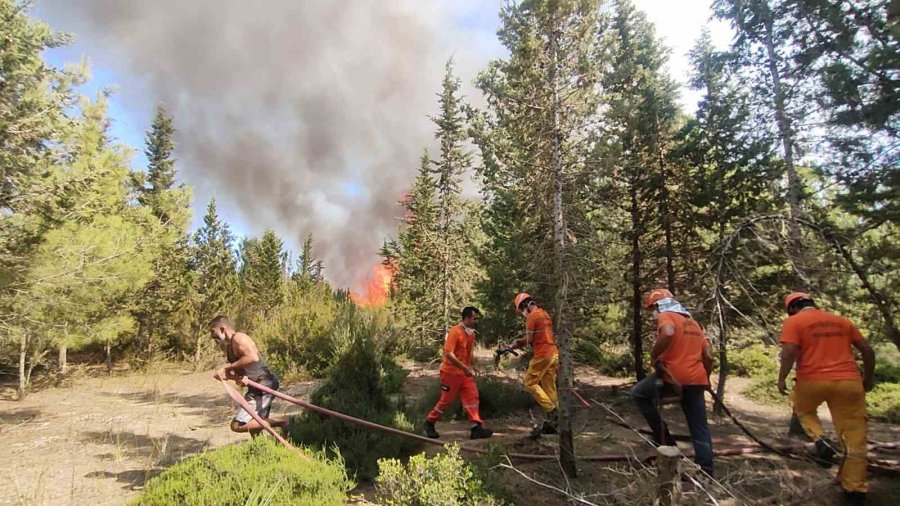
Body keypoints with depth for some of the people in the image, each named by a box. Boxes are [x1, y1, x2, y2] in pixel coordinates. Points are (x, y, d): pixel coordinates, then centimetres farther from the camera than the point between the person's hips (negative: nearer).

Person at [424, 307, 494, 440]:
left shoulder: (471, 333, 7)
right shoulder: (455, 332, -19)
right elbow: (448, 354, -25)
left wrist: (470, 368, 11)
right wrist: (465, 368, -27)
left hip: (464, 373, 7)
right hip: (451, 372, -7)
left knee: (472, 397, -2)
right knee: (447, 400, 3)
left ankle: (476, 428, -1)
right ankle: (429, 422, 23)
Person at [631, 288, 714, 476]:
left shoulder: (666, 316, -2)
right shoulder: (694, 323, 22)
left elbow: (668, 334, -27)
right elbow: (708, 357, 18)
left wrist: (654, 355, -15)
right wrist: (705, 379, 30)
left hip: (672, 375, -7)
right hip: (696, 380, 7)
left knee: (638, 394, 13)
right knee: (699, 428, 12)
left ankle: (664, 437, 10)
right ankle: (706, 469, 13)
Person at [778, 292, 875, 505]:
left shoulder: (793, 321, 0)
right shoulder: (842, 321, 16)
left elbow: (789, 352, -13)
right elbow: (867, 350, 15)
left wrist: (782, 378, -4)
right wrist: (868, 377, 26)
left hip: (812, 380, -3)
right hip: (849, 381, 3)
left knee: (803, 410, 28)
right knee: (855, 437, 12)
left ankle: (820, 440, 3)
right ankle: (854, 488, 14)